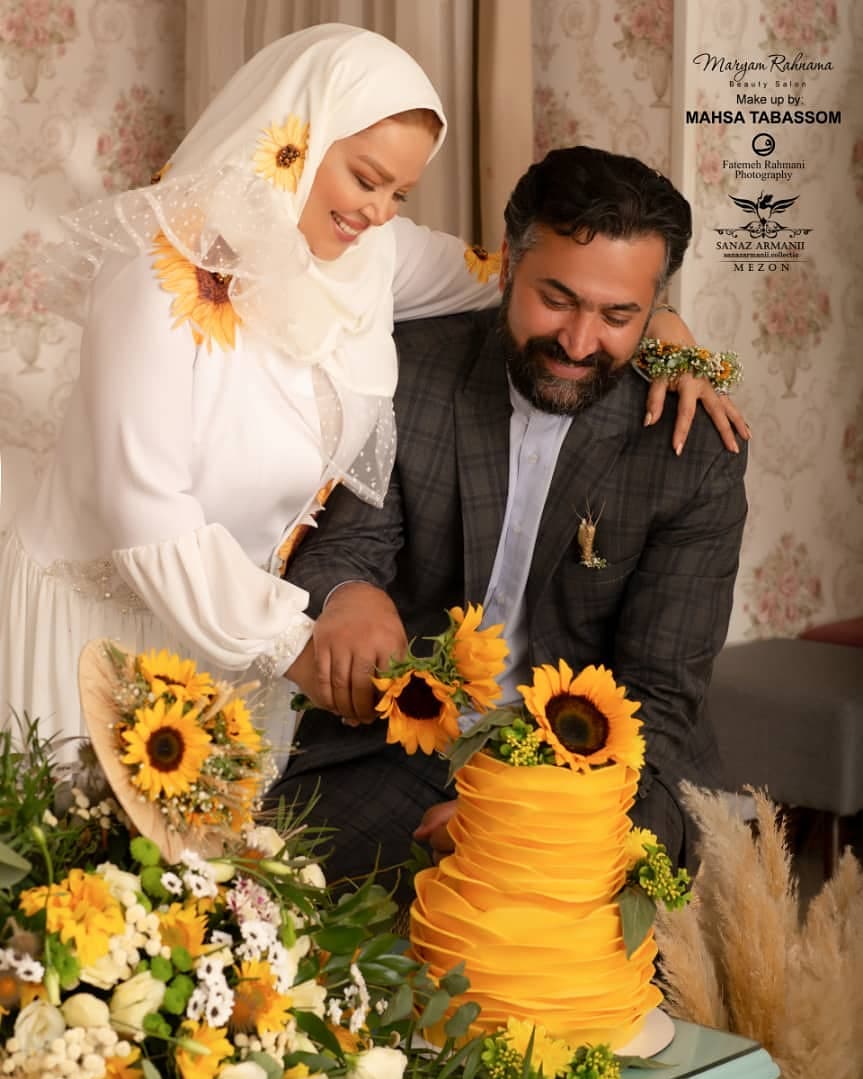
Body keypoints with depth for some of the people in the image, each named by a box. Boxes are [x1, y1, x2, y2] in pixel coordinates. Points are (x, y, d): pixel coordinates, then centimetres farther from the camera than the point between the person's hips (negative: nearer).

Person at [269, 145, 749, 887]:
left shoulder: (696, 456, -7)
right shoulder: (407, 371, -3)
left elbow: (659, 694, -9)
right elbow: (349, 537, -6)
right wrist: (346, 595, -34)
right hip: (396, 740, 1)